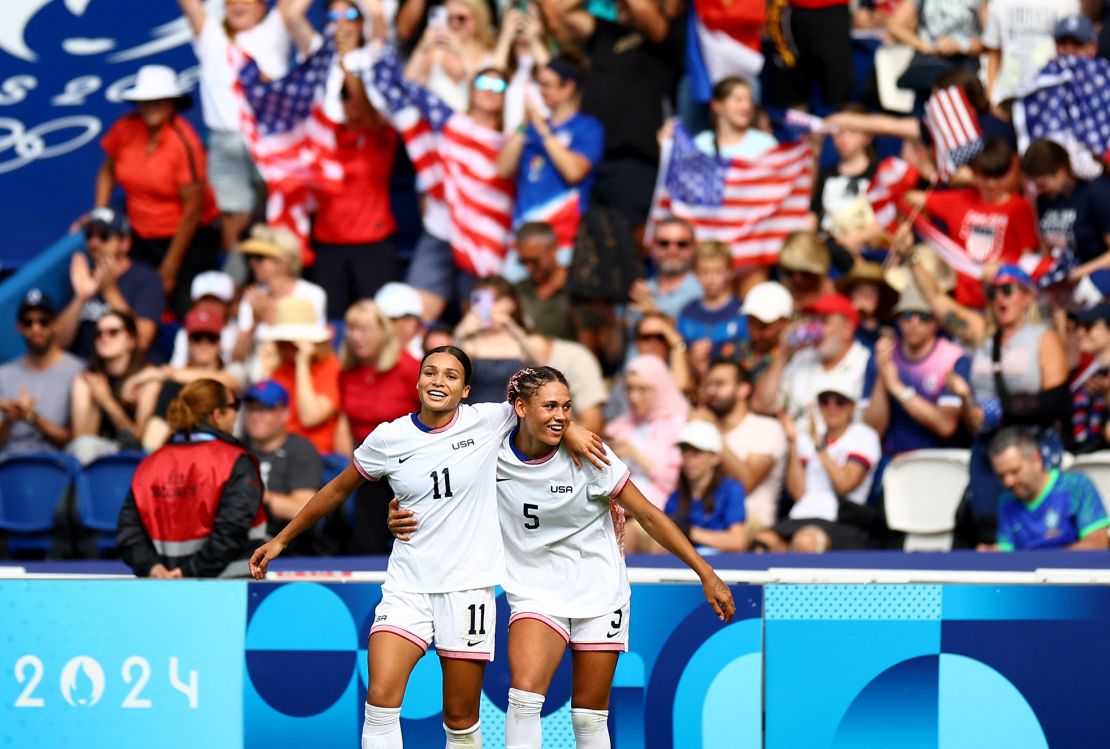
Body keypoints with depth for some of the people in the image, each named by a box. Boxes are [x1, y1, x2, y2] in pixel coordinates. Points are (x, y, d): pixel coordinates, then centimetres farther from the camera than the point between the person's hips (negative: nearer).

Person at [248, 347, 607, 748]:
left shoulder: (487, 421, -3)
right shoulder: (387, 439, 0)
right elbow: (338, 489, 14)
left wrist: (570, 432, -2)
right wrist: (282, 539, 18)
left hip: (469, 583, 0)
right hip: (407, 586, 0)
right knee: (381, 698, -18)